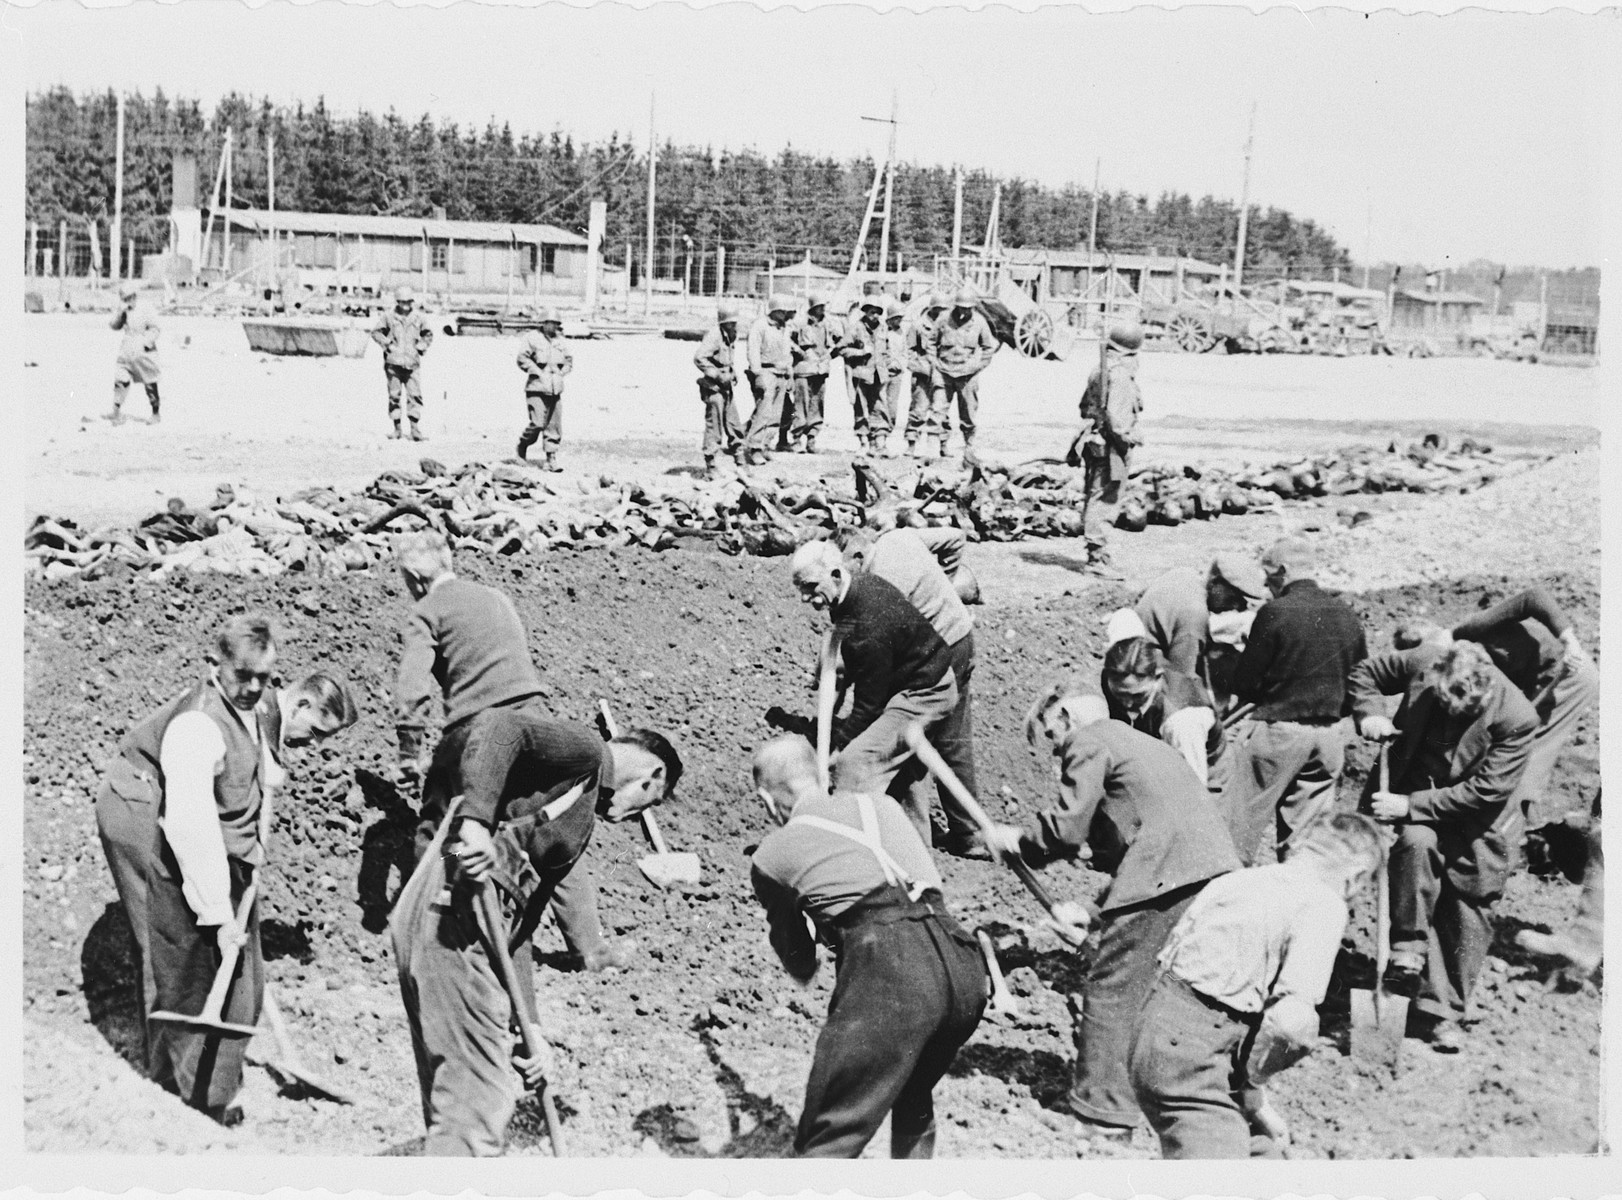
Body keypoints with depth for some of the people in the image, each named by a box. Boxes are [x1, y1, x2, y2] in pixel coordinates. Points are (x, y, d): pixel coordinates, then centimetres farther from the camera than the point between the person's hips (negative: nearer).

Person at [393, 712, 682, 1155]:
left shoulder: (581, 820, 25)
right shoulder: (585, 752, 2)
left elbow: (519, 928, 22)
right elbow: (498, 725, -17)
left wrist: (530, 1032, 17)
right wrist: (475, 819, -28)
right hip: (453, 915, -10)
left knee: (454, 1100, 16)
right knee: (479, 1103, -6)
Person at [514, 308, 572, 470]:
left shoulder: (559, 341, 11)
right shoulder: (533, 338, -5)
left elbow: (569, 360, 21)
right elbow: (522, 359, -9)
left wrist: (561, 373, 6)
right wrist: (539, 373, -12)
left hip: (555, 389, 5)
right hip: (537, 389, -5)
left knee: (555, 426, 2)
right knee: (537, 424, -12)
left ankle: (551, 459, 7)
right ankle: (523, 444, 17)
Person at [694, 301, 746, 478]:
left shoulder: (732, 336, 10)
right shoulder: (714, 336, -17)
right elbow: (698, 358, -24)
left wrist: (734, 374, 10)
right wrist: (717, 375, -22)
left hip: (726, 387, 8)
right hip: (714, 387, -8)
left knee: (734, 428, 12)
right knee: (714, 428, -4)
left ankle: (740, 464, 21)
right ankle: (710, 469, 3)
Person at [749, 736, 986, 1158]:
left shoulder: (771, 854, 17)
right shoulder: (880, 802, 27)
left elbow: (800, 967, 30)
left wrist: (803, 972, 54)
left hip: (886, 969, -5)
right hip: (962, 963, 5)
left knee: (826, 1140, 0)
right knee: (914, 1100, 31)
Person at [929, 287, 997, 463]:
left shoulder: (979, 323, -4)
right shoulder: (945, 320, -6)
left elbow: (989, 347, 9)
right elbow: (931, 340, 8)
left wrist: (979, 365, 3)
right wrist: (934, 361, 2)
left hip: (968, 375, 0)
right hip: (945, 372, 0)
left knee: (968, 415, 5)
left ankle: (969, 449, 17)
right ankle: (941, 446, 8)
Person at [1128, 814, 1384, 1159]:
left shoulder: (1241, 877, 14)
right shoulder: (1325, 904, -7)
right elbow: (1292, 1021, -21)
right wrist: (1248, 1084, -4)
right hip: (1194, 1054, -9)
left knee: (1256, 1146, 27)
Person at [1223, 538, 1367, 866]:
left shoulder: (1275, 613, -14)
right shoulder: (1347, 616, 5)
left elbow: (1244, 682, -9)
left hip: (1279, 731, -6)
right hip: (1330, 735, 6)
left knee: (1250, 826, 5)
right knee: (1306, 829, 13)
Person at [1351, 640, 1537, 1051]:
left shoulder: (1516, 719, -27)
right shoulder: (1423, 664, -20)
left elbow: (1485, 793, -24)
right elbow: (1365, 673, -1)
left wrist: (1410, 805, -27)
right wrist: (1370, 712, -21)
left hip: (1476, 823, -1)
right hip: (1418, 804, 1)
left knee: (1467, 915, 4)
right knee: (1417, 840, -32)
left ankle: (1443, 1013, 19)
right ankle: (1409, 950, -16)